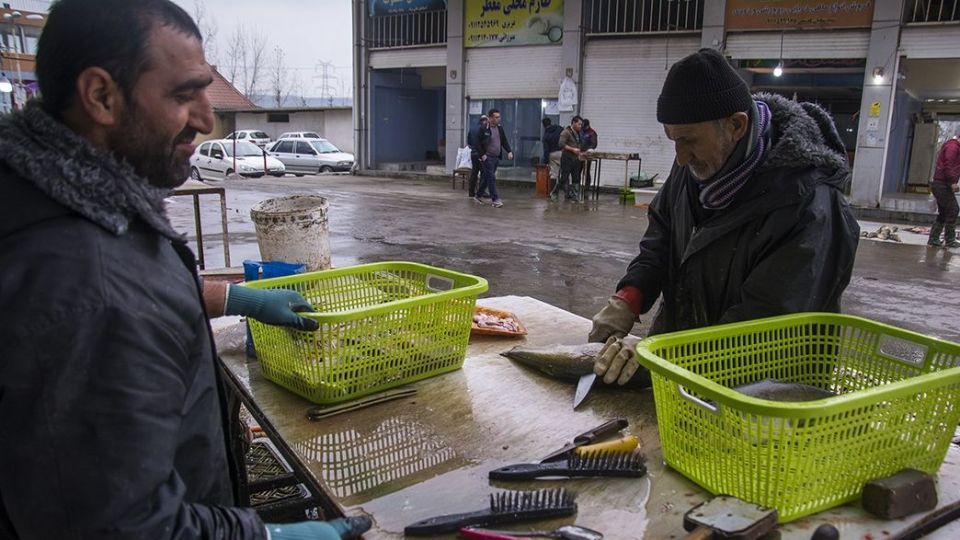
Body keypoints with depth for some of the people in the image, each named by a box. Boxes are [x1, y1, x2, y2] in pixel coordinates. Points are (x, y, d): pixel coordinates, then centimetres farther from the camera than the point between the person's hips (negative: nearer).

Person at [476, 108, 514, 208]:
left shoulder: (500, 128, 9)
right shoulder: (483, 129, -11)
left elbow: (504, 141, 13)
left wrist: (509, 151, -1)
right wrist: (482, 155, -16)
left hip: (496, 157, 7)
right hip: (487, 157, -7)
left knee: (487, 177, 14)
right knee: (491, 178, -8)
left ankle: (479, 196, 27)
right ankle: (495, 199, -6)